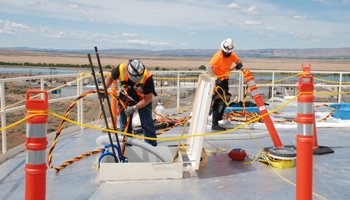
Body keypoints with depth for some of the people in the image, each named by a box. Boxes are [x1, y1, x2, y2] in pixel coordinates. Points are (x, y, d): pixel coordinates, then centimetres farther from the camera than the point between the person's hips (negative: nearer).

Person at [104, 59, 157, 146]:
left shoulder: (147, 78, -36)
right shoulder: (121, 69, -31)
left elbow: (148, 98, -24)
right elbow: (110, 77, -7)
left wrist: (134, 108, -32)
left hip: (143, 100, -3)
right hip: (126, 98, 3)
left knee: (147, 124, -2)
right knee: (124, 124, 7)